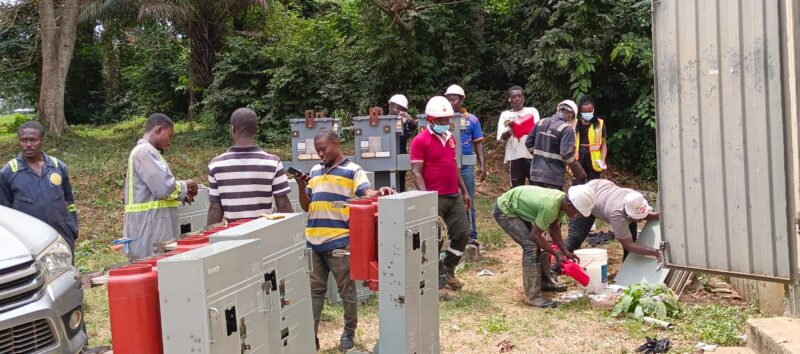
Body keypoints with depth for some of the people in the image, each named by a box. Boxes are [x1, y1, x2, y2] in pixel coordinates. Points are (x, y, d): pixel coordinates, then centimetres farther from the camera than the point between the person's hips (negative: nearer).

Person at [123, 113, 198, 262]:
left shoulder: (147, 151, 21)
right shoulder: (145, 151, -12)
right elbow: (164, 187, -21)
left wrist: (182, 194, 13)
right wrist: (184, 186, -2)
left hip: (154, 226, 10)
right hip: (148, 227, -10)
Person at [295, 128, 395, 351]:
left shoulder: (353, 171, -3)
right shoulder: (315, 172, 15)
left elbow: (367, 194, -17)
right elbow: (306, 206, 18)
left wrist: (379, 192, -40)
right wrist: (301, 187, -1)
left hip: (339, 242, -6)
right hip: (314, 241, 6)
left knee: (346, 290, 6)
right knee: (314, 290, 12)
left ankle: (349, 333, 20)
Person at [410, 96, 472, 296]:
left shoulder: (450, 138, 14)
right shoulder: (420, 140, -10)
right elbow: (416, 172, -14)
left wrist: (464, 191, 20)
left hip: (455, 196, 8)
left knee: (462, 234, 10)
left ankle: (448, 271, 29)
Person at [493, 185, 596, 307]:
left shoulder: (563, 200, -7)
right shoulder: (550, 207, -34)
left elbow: (554, 228, 7)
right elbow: (535, 235, -24)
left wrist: (565, 251, 0)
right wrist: (556, 253, -14)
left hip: (517, 208, 10)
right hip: (504, 211, -10)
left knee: (539, 244, 13)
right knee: (531, 246, -18)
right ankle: (533, 297, -15)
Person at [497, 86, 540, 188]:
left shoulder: (532, 111, 8)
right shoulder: (505, 114, 10)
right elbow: (502, 137, -1)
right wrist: (510, 130, -23)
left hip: (532, 155, -1)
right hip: (514, 157, 1)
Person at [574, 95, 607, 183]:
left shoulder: (599, 124, 1)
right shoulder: (574, 124, 4)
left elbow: (603, 144, 3)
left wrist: (603, 160, -10)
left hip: (593, 161, -1)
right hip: (578, 161, 1)